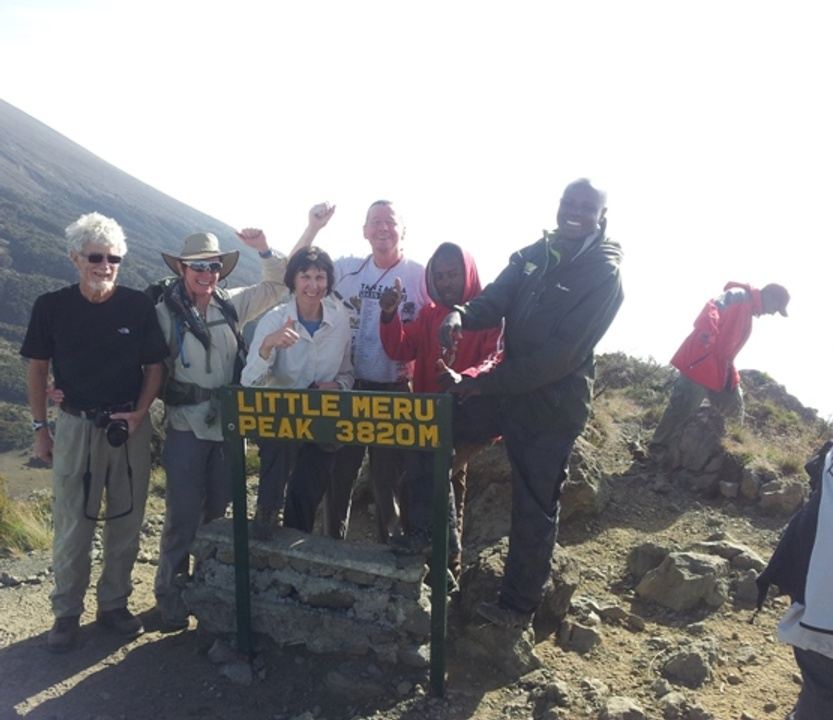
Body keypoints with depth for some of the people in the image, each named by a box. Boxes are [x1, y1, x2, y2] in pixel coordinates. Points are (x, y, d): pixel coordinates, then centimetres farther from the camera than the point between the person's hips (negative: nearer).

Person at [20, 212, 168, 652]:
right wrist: (40, 428, 4)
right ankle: (67, 613, 24)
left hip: (130, 426, 1)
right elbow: (37, 368, 5)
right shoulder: (51, 307, -4)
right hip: (76, 427, -1)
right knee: (72, 525, 6)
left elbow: (154, 367, 2)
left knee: (126, 522, 10)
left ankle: (114, 605, 28)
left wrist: (140, 412, -12)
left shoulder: (138, 307, -4)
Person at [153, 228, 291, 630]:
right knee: (183, 514, -1)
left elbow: (278, 287, 9)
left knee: (217, 510, 14)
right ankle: (170, 593, 16)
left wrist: (264, 250, -4)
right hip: (186, 427, -4)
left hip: (228, 424, 4)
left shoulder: (231, 304, 5)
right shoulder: (164, 312, -7)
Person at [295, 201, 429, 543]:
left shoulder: (420, 276, -5)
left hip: (395, 392, -3)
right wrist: (313, 227, -5)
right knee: (339, 472, 16)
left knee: (388, 478, 9)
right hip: (348, 386, 3)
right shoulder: (347, 268, 3)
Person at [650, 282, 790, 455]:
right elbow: (713, 307, -27)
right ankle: (658, 447, 8)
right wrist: (707, 333, -43)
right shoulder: (739, 296, -7)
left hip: (719, 370, 10)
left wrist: (732, 375, 20)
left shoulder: (748, 312, 22)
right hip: (700, 362, -10)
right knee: (684, 407, -5)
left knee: (734, 408, 15)